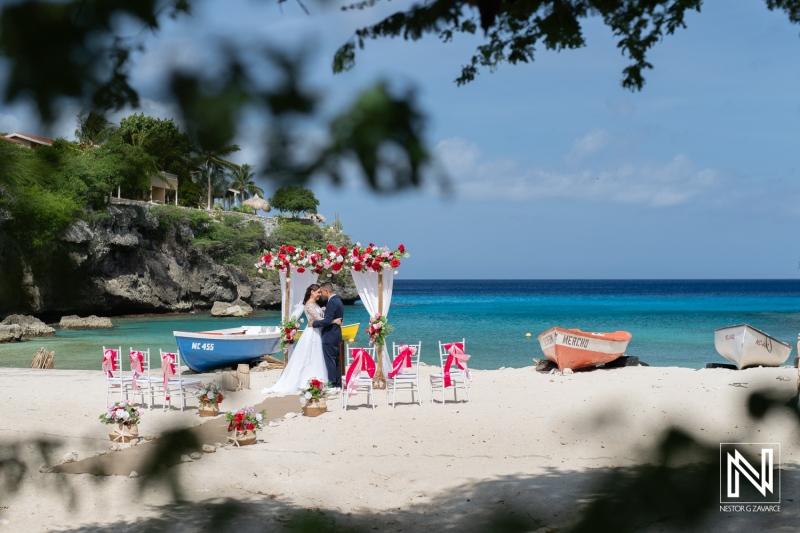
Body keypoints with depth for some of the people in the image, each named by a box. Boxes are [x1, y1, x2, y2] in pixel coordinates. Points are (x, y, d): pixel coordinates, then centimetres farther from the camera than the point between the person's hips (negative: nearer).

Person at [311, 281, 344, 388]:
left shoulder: (332, 302, -18)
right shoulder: (338, 300, 13)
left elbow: (328, 320, -23)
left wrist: (314, 323, -13)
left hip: (329, 336, -10)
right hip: (336, 335, 10)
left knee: (330, 361, -6)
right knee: (336, 361, 13)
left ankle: (332, 384, -4)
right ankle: (337, 384, 17)